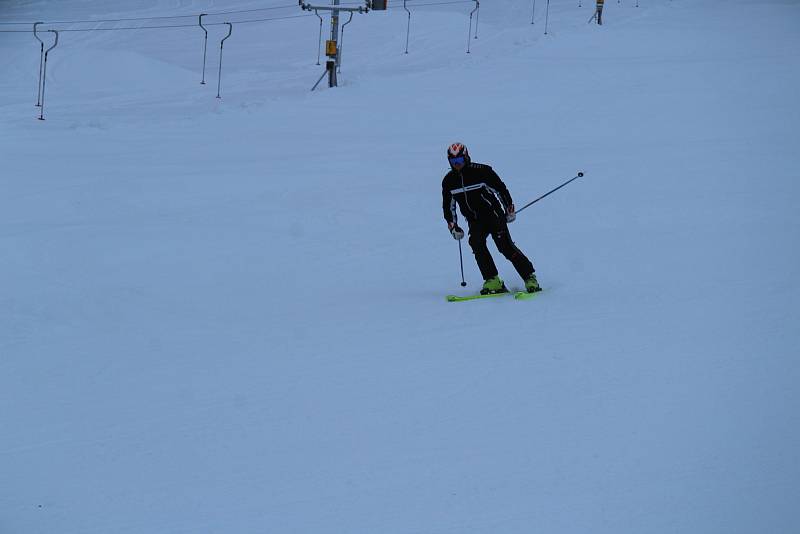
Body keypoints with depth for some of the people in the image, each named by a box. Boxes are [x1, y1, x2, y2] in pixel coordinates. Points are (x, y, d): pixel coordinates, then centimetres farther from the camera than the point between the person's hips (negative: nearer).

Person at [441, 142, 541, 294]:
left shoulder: (481, 171, -11)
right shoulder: (448, 181, 1)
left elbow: (501, 189, -1)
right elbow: (448, 206, 14)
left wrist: (510, 210, 2)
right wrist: (453, 226, 7)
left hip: (494, 215, -4)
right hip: (475, 221, 4)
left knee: (505, 246, -16)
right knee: (476, 243, -24)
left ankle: (530, 278, -7)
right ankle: (493, 281, -23)